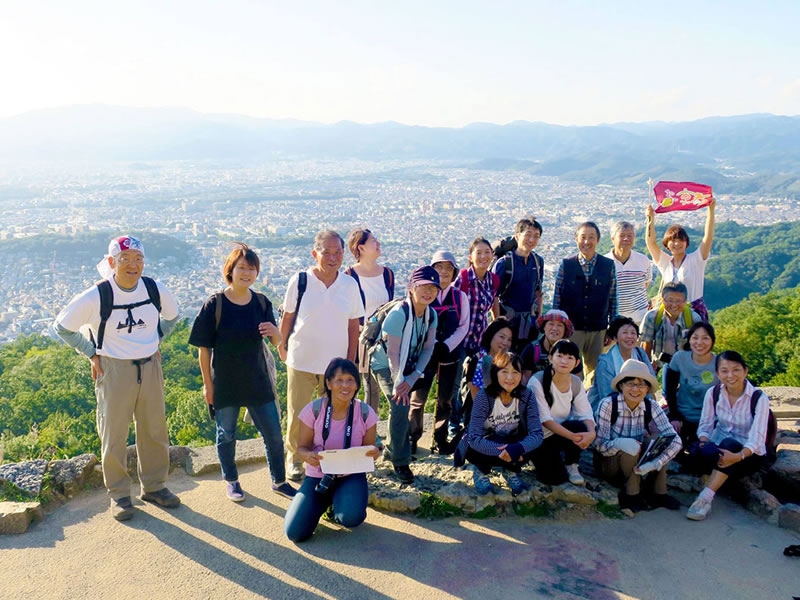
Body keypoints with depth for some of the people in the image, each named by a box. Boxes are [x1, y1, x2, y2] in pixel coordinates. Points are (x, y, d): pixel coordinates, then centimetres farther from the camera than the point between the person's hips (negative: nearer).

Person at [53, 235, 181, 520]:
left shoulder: (156, 290, -5)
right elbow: (62, 327, -1)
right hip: (113, 370, -3)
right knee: (114, 435, 4)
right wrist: (92, 354, -2)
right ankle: (119, 494, 20)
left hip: (150, 367, 3)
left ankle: (154, 487, 28)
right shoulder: (96, 297, -15)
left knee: (155, 431, 11)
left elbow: (172, 316, 18)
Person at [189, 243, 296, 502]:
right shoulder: (215, 304, -11)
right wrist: (208, 384, -6)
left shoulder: (261, 303, 0)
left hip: (257, 381, 3)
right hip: (224, 383, -3)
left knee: (274, 434, 7)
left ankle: (279, 481, 27)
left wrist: (274, 332, -21)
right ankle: (231, 481, 35)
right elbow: (204, 348, -7)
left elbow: (278, 342, 3)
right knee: (226, 434, 12)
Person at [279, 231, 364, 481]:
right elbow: (287, 317, 2)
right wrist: (282, 346, 9)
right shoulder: (299, 281, -10)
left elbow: (354, 326, 2)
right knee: (297, 415, 11)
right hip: (301, 362, -1)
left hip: (336, 364, 2)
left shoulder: (350, 285, -4)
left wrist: (349, 363, 2)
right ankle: (294, 458, 34)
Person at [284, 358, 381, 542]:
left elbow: (369, 448, 0)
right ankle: (324, 502, 19)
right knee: (295, 532, -14)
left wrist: (374, 453, -25)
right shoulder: (313, 410, -14)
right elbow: (302, 447, -5)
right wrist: (308, 456, -29)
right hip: (317, 477, 1)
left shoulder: (365, 413, -11)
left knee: (352, 518, -32)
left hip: (351, 476, -1)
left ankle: (340, 505, 9)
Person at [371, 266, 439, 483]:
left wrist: (412, 379, -15)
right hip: (386, 366, -6)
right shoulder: (398, 314, -28)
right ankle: (400, 463, -2)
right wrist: (399, 383, -20)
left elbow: (428, 348, -7)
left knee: (400, 410, 13)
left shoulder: (431, 314, -8)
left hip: (409, 367, 6)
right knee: (400, 407, -18)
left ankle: (393, 448, 41)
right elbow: (393, 353, -24)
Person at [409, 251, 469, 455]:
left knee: (445, 399, 9)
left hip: (450, 354, 3)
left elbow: (463, 327, 3)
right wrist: (432, 345, -14)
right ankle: (411, 439, 10)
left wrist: (446, 346, -10)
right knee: (418, 398, -3)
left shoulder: (460, 297, 4)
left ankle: (440, 440, 21)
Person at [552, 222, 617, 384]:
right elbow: (557, 298, 3)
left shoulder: (608, 265, 3)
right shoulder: (566, 265, 0)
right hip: (570, 329, -1)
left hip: (598, 330, 1)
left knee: (595, 373, 10)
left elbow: (613, 299, 7)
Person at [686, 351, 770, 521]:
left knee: (729, 444, -38)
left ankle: (705, 498, -36)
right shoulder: (713, 393, -1)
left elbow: (757, 438, -22)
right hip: (719, 450, 2)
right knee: (696, 452, -33)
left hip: (749, 455, -2)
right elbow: (705, 425, -1)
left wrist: (739, 456, -41)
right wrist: (704, 442, -25)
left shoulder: (759, 398, -12)